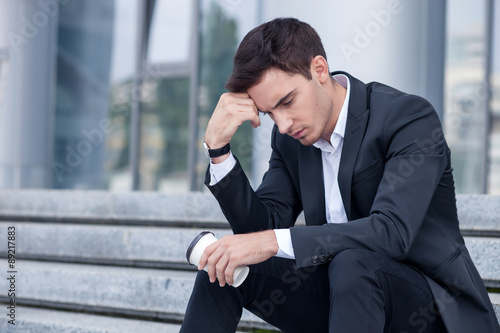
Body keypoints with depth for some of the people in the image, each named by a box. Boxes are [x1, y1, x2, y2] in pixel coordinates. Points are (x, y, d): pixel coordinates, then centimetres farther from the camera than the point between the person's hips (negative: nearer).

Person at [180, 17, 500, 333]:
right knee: (223, 265, -11)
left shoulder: (410, 117, -17)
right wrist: (218, 146, -12)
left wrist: (275, 242, -36)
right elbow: (264, 225, 0)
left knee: (352, 263, -37)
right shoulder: (289, 139, 5)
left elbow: (392, 231, -30)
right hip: (341, 295, 6)